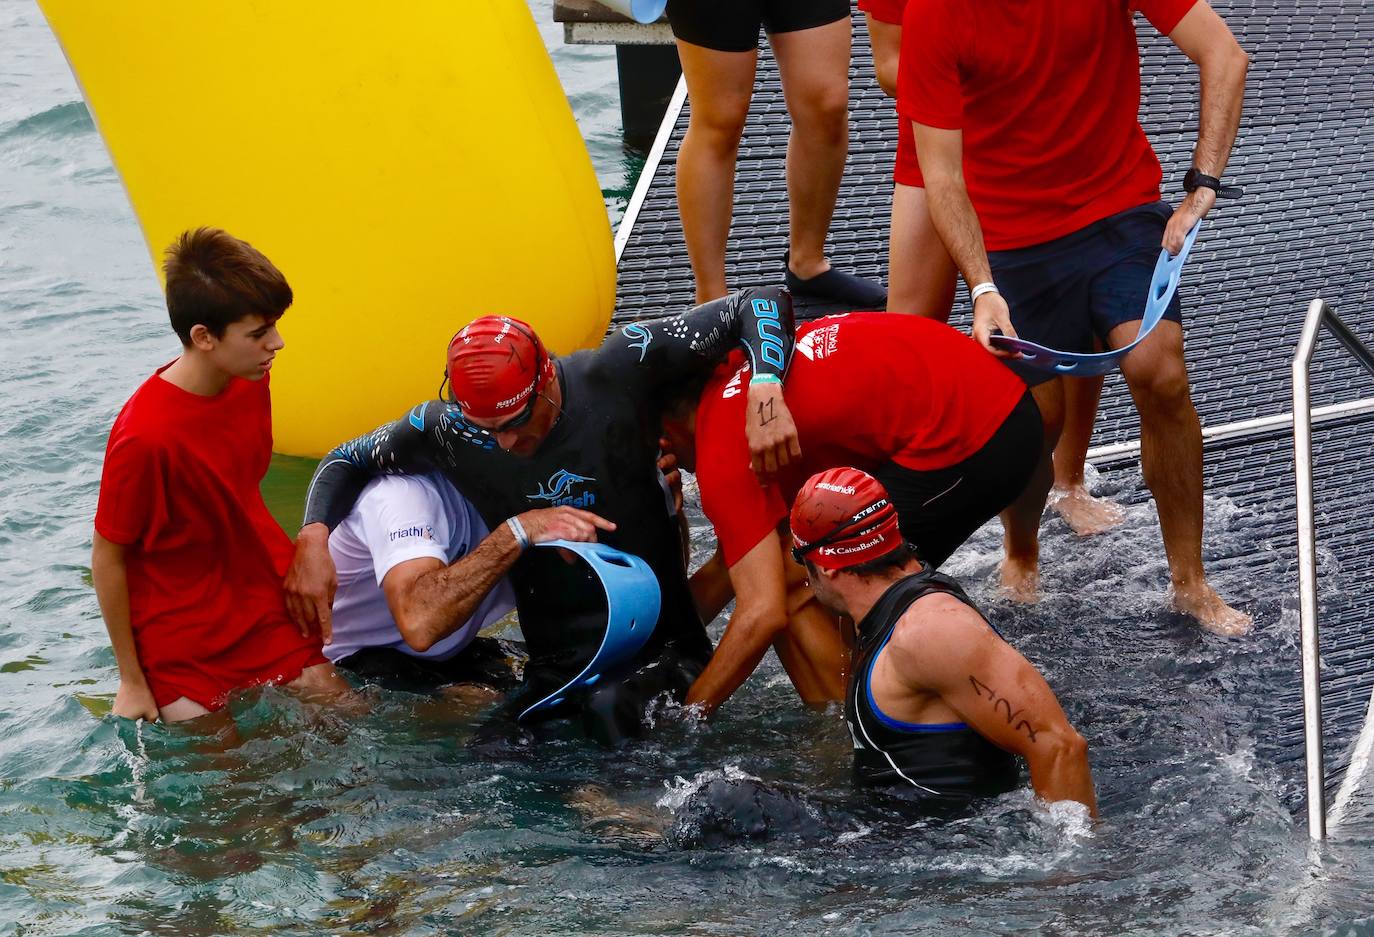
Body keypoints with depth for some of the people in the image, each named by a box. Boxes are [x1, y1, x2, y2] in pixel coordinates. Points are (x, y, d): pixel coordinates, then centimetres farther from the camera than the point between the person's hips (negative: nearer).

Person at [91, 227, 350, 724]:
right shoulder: (144, 436, -28)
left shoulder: (251, 379, -6)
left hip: (267, 607, 6)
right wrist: (131, 680, -10)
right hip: (184, 643, -6)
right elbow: (107, 558, -18)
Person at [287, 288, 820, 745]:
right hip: (558, 668, 2)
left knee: (611, 708, -28)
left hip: (663, 651, -2)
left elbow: (758, 306, -9)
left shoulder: (621, 372, -13)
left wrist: (764, 392, -29)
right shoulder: (446, 428, -6)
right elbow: (346, 461, 12)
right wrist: (312, 538, -8)